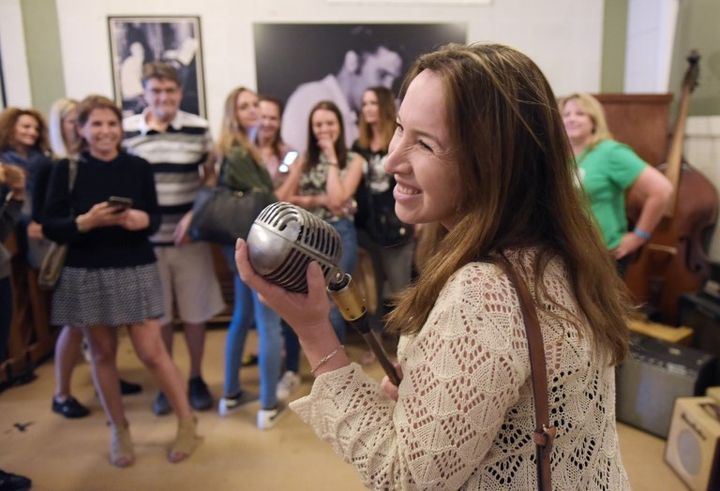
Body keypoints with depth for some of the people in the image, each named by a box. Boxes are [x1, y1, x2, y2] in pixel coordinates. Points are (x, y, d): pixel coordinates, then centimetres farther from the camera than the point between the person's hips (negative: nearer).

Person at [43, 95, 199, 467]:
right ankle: (119, 430, 29)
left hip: (135, 270, -1)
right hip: (86, 274, 1)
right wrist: (86, 221, -21)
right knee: (102, 353, 10)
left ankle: (186, 422, 17)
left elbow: (155, 217, 4)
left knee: (151, 351, -1)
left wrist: (142, 220, -18)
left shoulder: (138, 167, 0)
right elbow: (50, 226, -4)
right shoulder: (66, 170, -2)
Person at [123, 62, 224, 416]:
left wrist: (195, 215, -11)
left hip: (190, 237, 0)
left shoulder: (199, 129, -2)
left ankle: (196, 379, 30)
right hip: (146, 239, 1)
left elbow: (211, 177, 3)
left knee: (195, 312, 9)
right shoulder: (125, 131, -1)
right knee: (157, 315, 11)